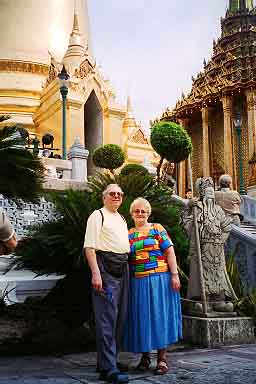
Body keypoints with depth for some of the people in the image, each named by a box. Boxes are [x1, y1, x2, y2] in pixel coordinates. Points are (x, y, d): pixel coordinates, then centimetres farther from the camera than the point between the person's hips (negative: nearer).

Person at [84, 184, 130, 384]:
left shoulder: (122, 219, 22)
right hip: (105, 267, -8)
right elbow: (89, 247, -11)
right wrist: (95, 273, -20)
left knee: (120, 317, 10)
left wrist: (127, 270, 14)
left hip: (123, 269, 8)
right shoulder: (98, 216, -2)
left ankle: (108, 359, 22)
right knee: (107, 317, -11)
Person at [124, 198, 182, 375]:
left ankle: (162, 357, 8)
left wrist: (174, 274, -11)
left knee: (159, 314, -1)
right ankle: (145, 355, 20)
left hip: (159, 279, -3)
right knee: (141, 317, 6)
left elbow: (170, 252, -3)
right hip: (138, 282, 3)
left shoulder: (157, 229, 2)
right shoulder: (128, 235, 11)